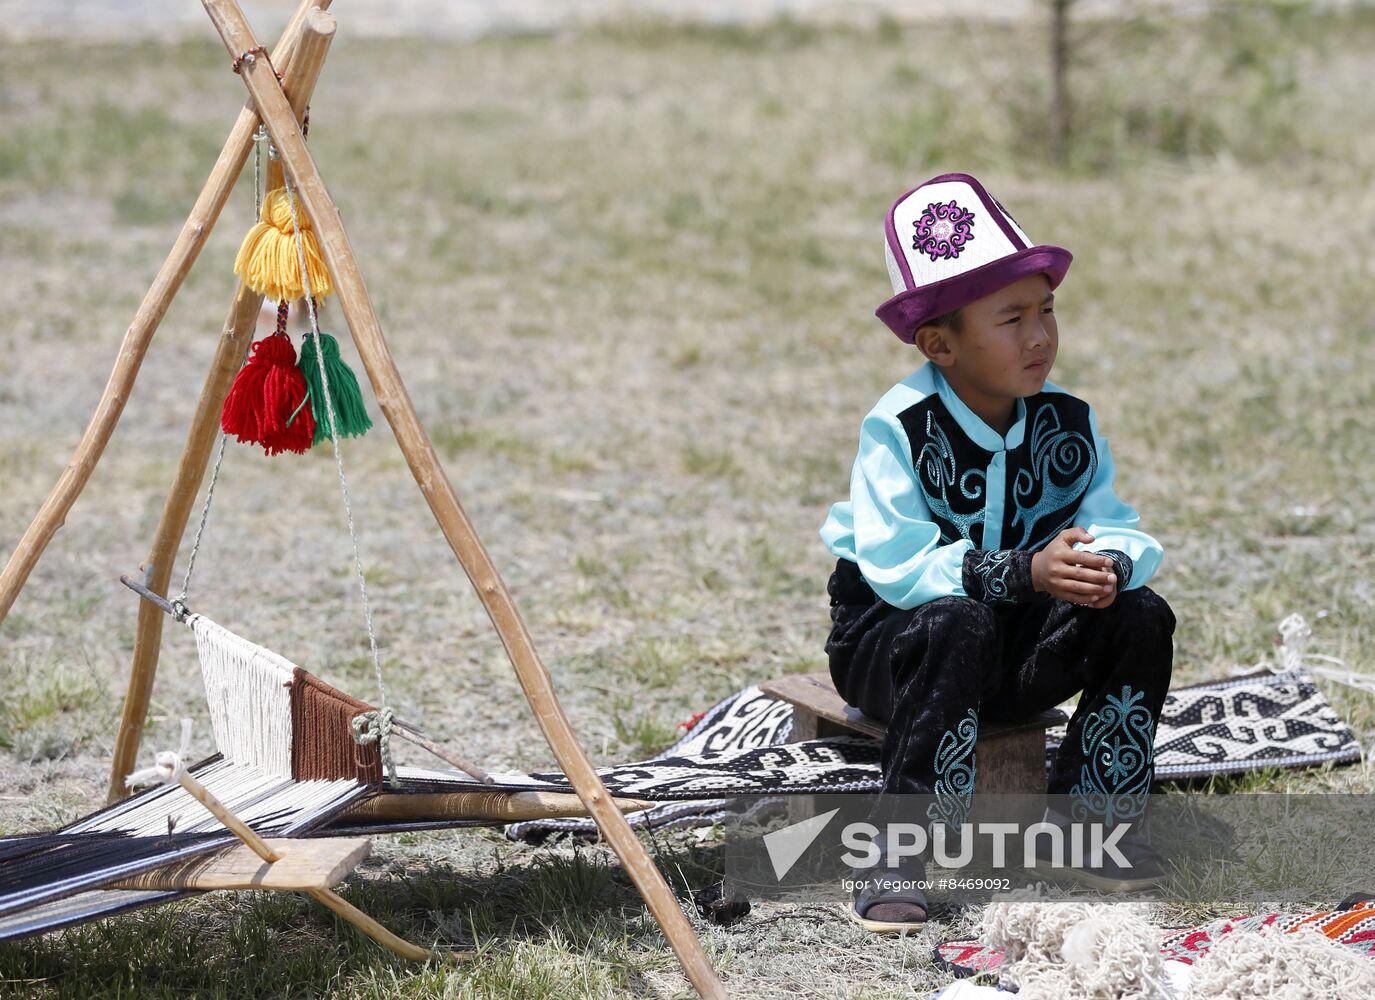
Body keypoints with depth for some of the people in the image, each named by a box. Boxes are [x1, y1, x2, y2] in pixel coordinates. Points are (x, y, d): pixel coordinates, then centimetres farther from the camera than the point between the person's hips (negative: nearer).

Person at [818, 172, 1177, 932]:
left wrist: (1109, 562, -34)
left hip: (1019, 649, 5)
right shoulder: (899, 430, -20)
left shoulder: (1069, 424, -2)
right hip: (887, 635, -5)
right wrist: (1027, 572, -40)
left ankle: (1092, 818, -1)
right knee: (956, 628, -39)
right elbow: (900, 566, -29)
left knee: (1140, 616, -18)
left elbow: (1114, 526, -7)